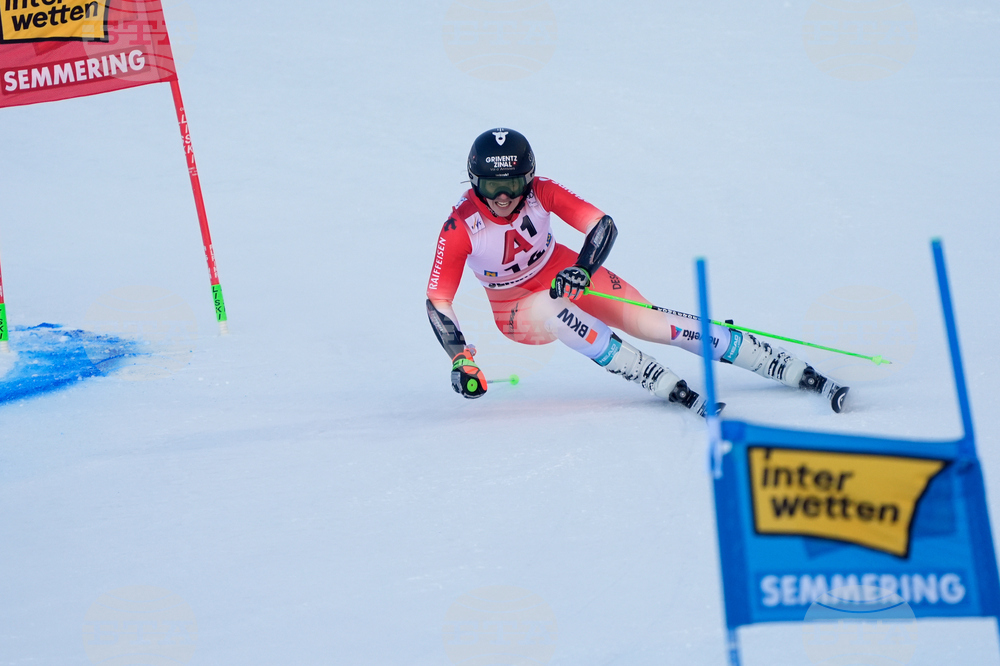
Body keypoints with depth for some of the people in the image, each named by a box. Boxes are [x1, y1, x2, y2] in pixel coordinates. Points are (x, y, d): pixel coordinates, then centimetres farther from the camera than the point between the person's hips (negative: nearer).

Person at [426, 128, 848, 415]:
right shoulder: (460, 227, -24)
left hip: (565, 276, 1)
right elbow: (437, 302, -19)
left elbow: (604, 226, -21)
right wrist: (460, 359, -32)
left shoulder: (541, 192, -20)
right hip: (518, 312, -1)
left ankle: (806, 375, -16)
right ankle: (675, 392, -35)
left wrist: (582, 269, -40)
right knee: (556, 311, -37)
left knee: (652, 324, -15)